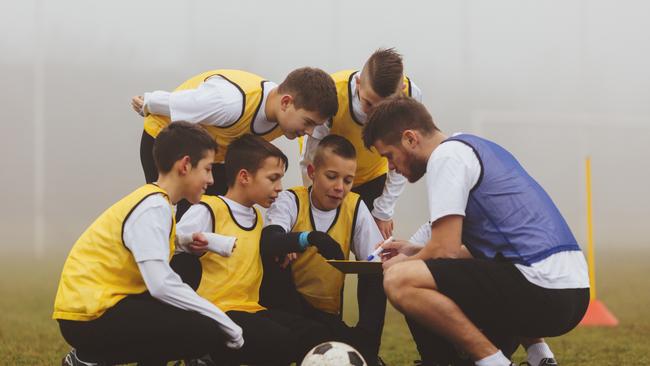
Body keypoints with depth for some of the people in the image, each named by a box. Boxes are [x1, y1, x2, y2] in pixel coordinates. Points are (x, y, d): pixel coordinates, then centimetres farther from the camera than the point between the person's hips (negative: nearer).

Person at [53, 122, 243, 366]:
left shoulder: (154, 200, 16)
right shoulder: (153, 207, -14)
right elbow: (161, 284, -25)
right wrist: (229, 327, -20)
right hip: (91, 317, -10)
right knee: (209, 333, -18)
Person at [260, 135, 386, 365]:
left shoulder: (355, 207, 0)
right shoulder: (291, 201, -9)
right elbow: (268, 243, -30)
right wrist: (311, 238, -48)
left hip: (325, 312, 1)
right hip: (283, 303, -1)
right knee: (274, 259, -31)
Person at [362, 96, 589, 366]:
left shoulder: (446, 155, -5)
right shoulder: (476, 148, 24)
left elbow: (445, 250, -11)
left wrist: (404, 263, 8)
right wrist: (415, 254, 28)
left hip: (542, 289, -10)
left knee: (400, 281, -17)